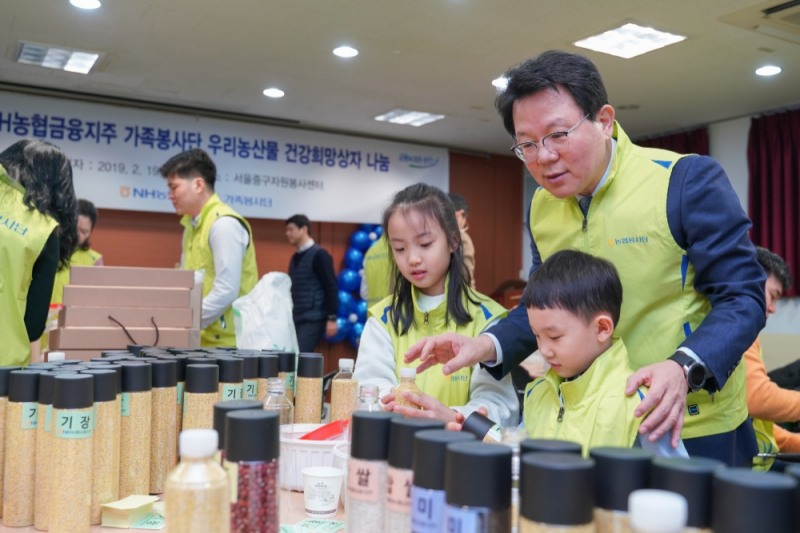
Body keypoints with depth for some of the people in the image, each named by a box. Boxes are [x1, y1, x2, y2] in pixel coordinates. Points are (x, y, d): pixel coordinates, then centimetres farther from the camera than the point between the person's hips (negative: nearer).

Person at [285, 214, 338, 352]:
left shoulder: (319, 255, -7)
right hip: (297, 319, 8)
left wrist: (332, 318, -16)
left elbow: (331, 288, -11)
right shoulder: (295, 258, 15)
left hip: (314, 320, -8)